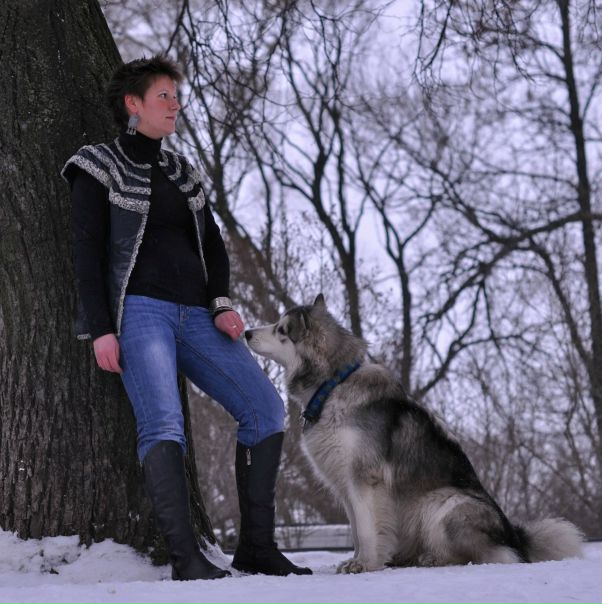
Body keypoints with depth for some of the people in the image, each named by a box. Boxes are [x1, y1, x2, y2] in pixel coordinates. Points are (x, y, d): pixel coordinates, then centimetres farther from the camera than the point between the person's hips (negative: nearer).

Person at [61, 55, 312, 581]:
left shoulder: (183, 173, 22)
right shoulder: (99, 168, 5)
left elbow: (212, 246, 18)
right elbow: (87, 253, -2)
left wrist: (221, 305, 0)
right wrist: (100, 329, -12)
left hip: (195, 315, 6)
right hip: (138, 309, -6)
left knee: (265, 408, -8)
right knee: (163, 422, -24)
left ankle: (257, 547, -4)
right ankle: (185, 557, -27)